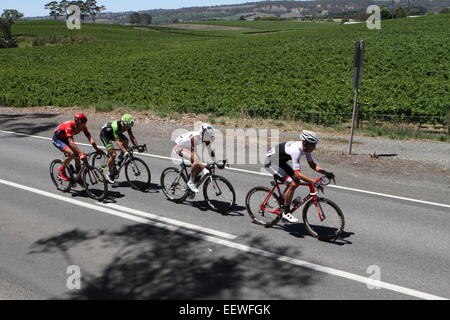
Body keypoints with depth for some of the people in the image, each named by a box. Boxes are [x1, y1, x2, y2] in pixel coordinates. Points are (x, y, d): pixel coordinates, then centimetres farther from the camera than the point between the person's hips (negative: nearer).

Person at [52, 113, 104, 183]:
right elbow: (71, 142, -45)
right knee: (71, 154, -28)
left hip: (66, 139, 7)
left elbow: (90, 137, -23)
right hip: (57, 139, -7)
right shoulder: (69, 126, -38)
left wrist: (97, 149, -36)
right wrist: (81, 154, -54)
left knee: (77, 156, -4)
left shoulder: (83, 126, -19)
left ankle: (79, 178, 10)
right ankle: (61, 170, -4)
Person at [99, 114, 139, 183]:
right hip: (104, 134, -7)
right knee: (113, 154, -17)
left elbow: (132, 137, -17)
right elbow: (117, 141, -43)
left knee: (126, 141, -21)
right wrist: (125, 152, -51)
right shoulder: (116, 126, -39)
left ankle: (121, 157, 2)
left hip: (112, 133, 7)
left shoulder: (127, 126, -20)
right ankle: (109, 173, 0)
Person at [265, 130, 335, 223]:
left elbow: (312, 165, 1)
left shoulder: (306, 148, -8)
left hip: (279, 161, 9)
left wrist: (326, 173, -10)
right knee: (292, 184, -17)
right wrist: (314, 181, -44)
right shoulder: (296, 150, -34)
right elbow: (298, 174, -38)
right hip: (271, 162, -9)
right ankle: (286, 213, -4)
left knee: (296, 181, 5)